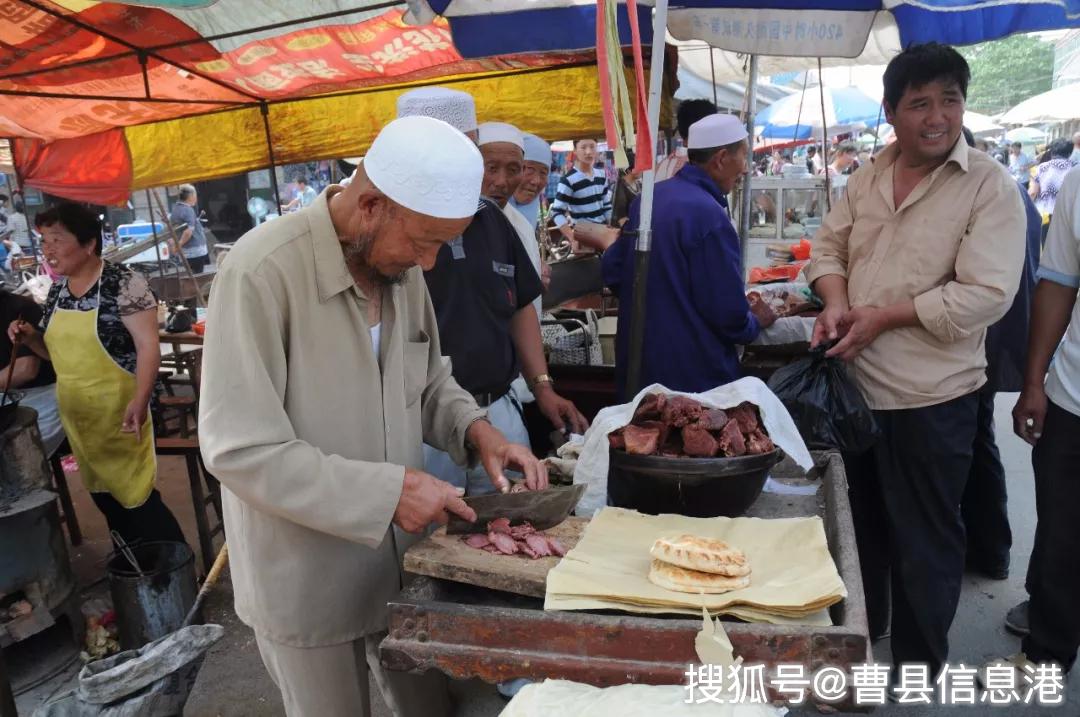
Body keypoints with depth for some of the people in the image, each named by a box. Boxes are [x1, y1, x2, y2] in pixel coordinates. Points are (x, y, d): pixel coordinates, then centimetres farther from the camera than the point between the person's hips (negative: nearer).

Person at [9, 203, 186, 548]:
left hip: (118, 414, -8)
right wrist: (30, 337, -3)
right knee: (105, 498, 17)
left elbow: (148, 344, -19)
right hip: (76, 416, 8)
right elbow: (62, 348, 18)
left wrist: (139, 402, -29)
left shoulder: (122, 283, -15)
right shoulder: (57, 291, 8)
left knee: (137, 497, -3)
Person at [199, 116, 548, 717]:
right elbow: (241, 452, -25)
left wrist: (473, 427, -8)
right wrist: (388, 490, -27)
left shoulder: (399, 263, -2)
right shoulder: (262, 273, -24)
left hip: (401, 562, 6)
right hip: (307, 585, -6)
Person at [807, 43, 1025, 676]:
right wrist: (837, 305, -9)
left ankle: (920, 664, 32)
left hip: (930, 398, -6)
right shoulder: (868, 178, 6)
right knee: (860, 519, 23)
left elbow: (985, 294, -20)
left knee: (924, 541, 10)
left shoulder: (989, 185, -12)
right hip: (855, 383, 6)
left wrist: (883, 316, -19)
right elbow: (829, 247, 10)